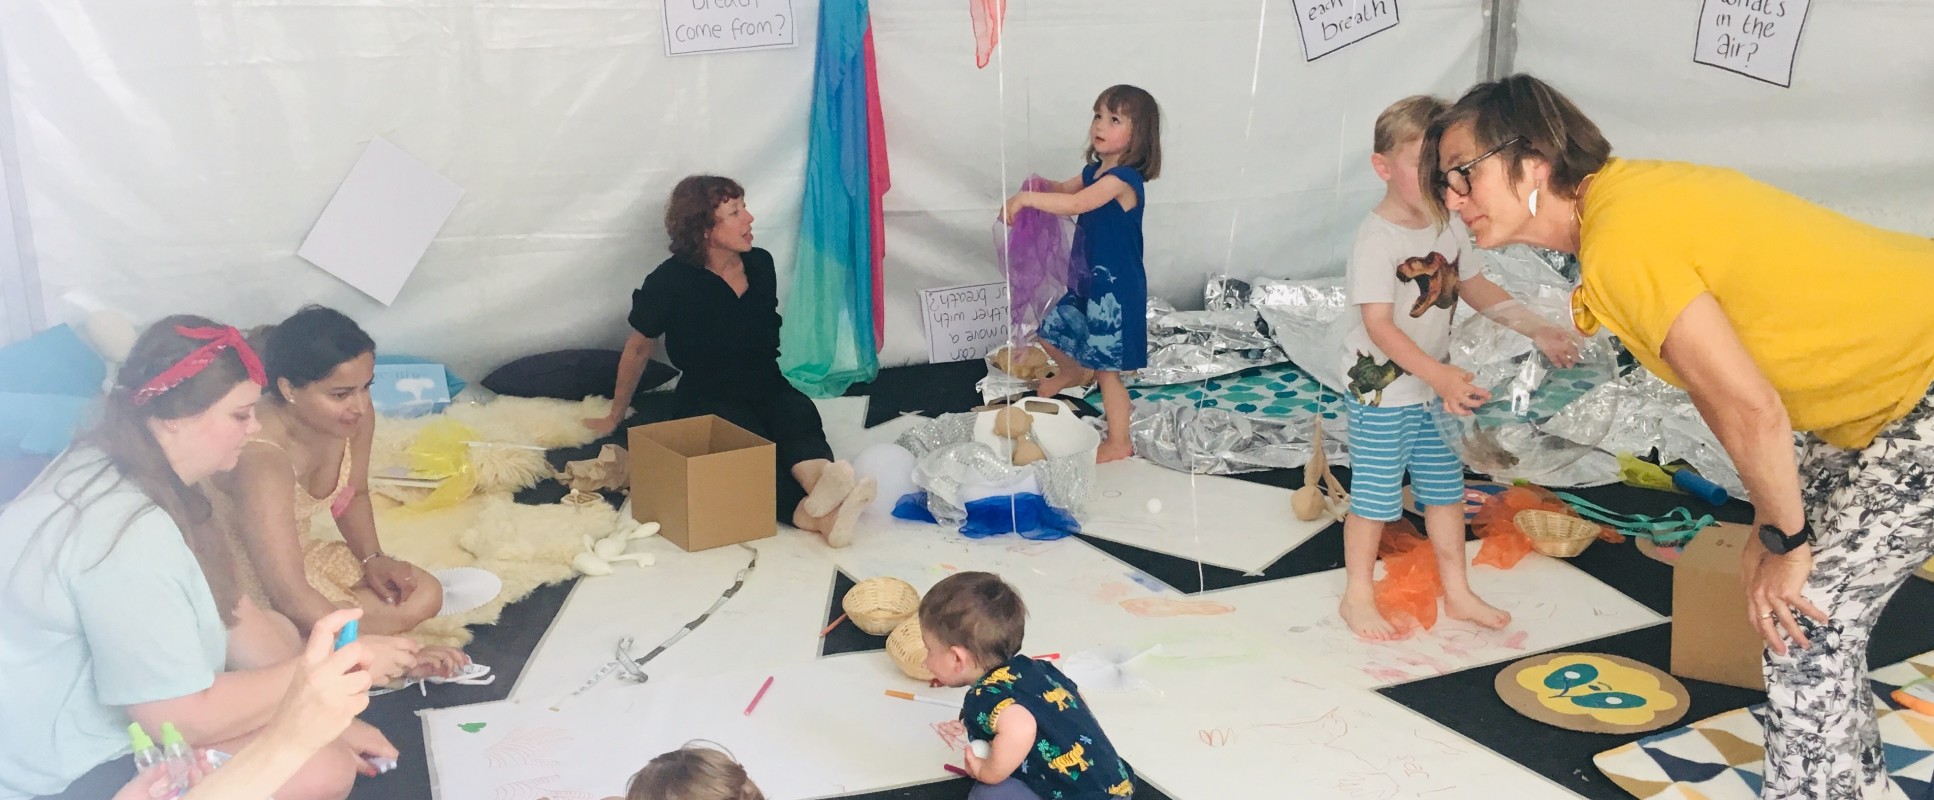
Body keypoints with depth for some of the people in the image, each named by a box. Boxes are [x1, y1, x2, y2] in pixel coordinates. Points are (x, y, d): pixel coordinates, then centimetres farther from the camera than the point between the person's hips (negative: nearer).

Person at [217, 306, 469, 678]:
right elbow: (291, 597, -38)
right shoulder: (261, 459, -37)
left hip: (299, 553, 7)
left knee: (423, 596, -4)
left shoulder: (354, 417, -16)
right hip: (240, 576, -7)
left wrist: (372, 557, -8)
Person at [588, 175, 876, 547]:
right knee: (753, 443, -36)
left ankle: (818, 481, -66)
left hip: (766, 387, 4)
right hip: (708, 399, -4)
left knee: (799, 414, -32)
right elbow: (638, 349, 4)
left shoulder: (760, 263, 2)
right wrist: (615, 417, 14)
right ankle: (820, 518, -62)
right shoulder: (671, 281, -10)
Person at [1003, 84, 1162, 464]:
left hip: (1115, 289, -9)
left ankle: (1119, 443, 11)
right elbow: (1064, 190, 19)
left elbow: (1076, 204, -35)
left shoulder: (1123, 178, -23)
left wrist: (1026, 198, -31)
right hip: (1086, 282, 9)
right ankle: (1074, 373, 55)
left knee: (1107, 370, -2)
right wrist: (1039, 188, -3)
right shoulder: (1094, 171, 6)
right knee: (1051, 333, 25)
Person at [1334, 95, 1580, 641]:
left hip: (1436, 388, 7)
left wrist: (1538, 330, 8)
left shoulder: (1449, 229, 2)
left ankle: (1457, 593, 30)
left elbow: (1476, 288, 17)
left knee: (1445, 490, 16)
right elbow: (1379, 326, -27)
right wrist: (1441, 377, -34)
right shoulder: (1377, 238, -21)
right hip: (1380, 393, -7)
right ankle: (1358, 596, 20)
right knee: (1375, 496, 3)